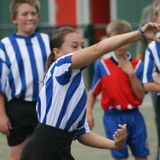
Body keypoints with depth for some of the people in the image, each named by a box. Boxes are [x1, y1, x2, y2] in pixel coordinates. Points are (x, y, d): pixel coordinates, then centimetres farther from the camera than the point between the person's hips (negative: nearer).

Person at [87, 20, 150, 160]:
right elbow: (93, 92, 5)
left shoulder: (138, 65, 1)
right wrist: (89, 113, -7)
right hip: (113, 117, -2)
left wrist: (132, 74, -14)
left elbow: (141, 95, -3)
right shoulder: (102, 66, -1)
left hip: (134, 115, 2)